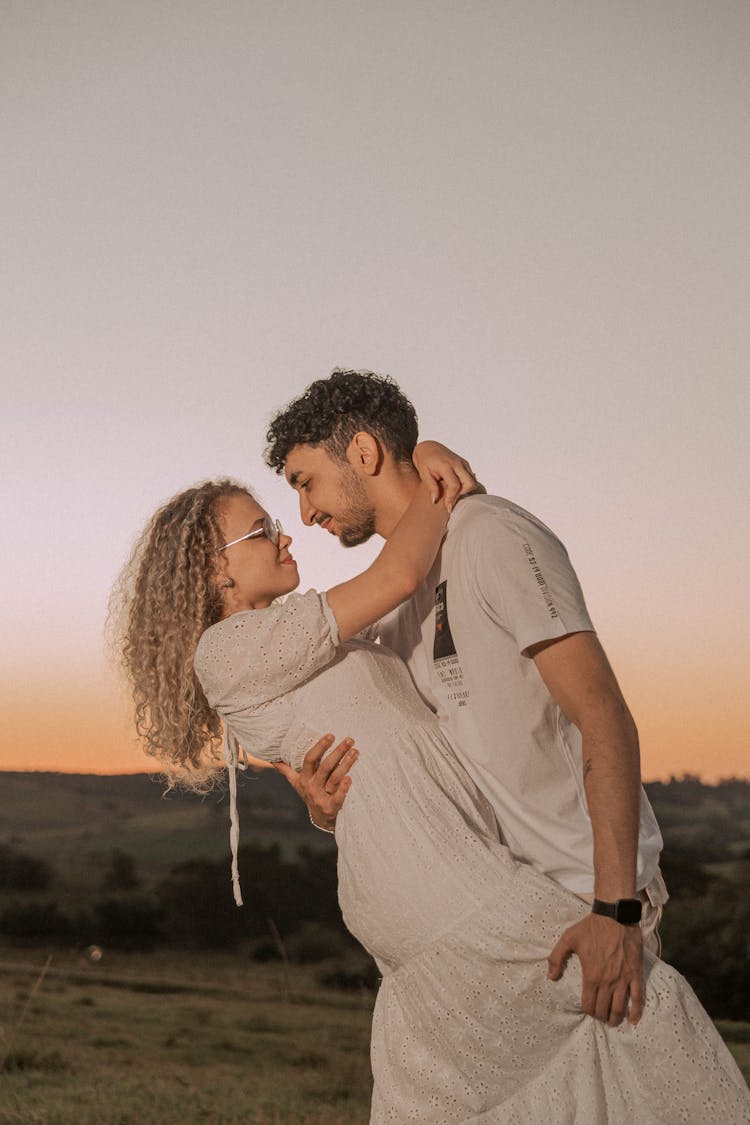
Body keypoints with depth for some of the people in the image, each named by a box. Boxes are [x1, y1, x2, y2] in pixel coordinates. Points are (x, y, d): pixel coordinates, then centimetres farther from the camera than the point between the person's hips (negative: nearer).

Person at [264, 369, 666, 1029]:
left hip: (586, 888, -8)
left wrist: (614, 909, -28)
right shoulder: (397, 605, 16)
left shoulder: (492, 535, -12)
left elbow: (604, 717, -20)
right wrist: (328, 804, -7)